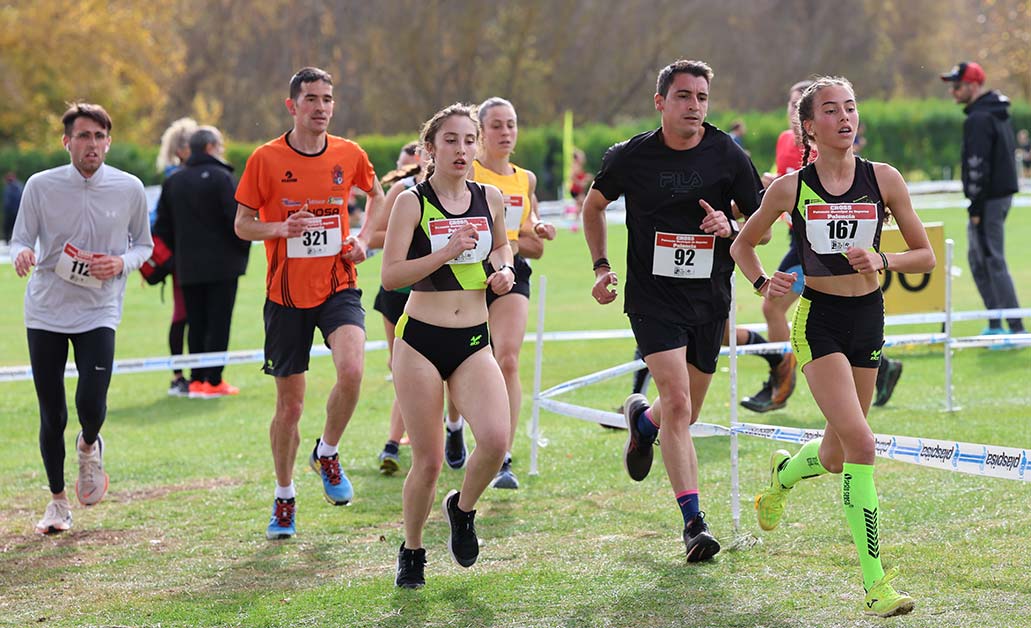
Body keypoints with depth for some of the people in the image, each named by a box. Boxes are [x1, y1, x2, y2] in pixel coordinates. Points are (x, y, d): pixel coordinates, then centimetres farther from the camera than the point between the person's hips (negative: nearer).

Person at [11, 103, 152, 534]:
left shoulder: (129, 189, -1)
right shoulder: (40, 186, -3)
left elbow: (143, 244, 11)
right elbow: (20, 240, 3)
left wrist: (121, 263, -10)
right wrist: (21, 254, -21)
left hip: (99, 312, 0)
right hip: (45, 312, 0)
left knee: (91, 406, -16)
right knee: (51, 415, 3)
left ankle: (89, 446, 22)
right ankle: (57, 501, 22)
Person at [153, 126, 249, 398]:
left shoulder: (173, 181, 10)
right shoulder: (220, 177, -9)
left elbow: (163, 225, 11)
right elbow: (236, 218, -13)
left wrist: (177, 255, 16)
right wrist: (243, 247, 1)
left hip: (187, 266, 5)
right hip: (222, 263, -5)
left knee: (196, 323, 10)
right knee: (218, 322, -2)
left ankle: (196, 380, 7)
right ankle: (213, 381, -5)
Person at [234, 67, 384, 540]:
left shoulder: (350, 155, 1)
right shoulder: (266, 159, -6)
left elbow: (375, 194, 21)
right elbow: (242, 224, 0)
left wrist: (363, 239, 5)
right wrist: (282, 227, -19)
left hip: (338, 287, 1)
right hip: (286, 294, -1)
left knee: (352, 370, -25)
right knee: (289, 404, 5)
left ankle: (327, 454, 4)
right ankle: (284, 498, 25)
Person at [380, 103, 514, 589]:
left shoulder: (490, 198, 7)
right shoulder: (412, 202, -6)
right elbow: (390, 275, -12)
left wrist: (504, 269, 6)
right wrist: (447, 251, -21)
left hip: (473, 343, 3)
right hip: (421, 341, -3)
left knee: (496, 439, -19)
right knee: (428, 460, -2)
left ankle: (463, 509, 12)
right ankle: (412, 551, 22)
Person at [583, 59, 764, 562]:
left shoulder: (728, 155, -3)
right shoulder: (631, 156, -4)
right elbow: (594, 205, 14)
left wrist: (730, 228, -16)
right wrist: (601, 266, 5)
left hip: (710, 297, 3)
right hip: (653, 296, -3)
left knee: (685, 415, 13)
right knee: (677, 404, -17)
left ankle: (642, 419, 50)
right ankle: (693, 521, -14)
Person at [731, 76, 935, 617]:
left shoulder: (883, 179, -1)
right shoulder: (790, 187, -5)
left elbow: (925, 255, 4)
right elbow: (742, 245, 11)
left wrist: (880, 260, -14)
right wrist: (763, 283, -8)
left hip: (868, 318, 4)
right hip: (818, 322, -4)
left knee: (836, 456, 14)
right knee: (860, 443, -19)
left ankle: (782, 474, 51)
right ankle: (875, 581, -16)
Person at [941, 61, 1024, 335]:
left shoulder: (978, 119, -16)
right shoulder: (999, 112, 16)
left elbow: (978, 166, -21)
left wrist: (976, 207, -18)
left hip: (989, 199, -10)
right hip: (1004, 192, 10)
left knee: (993, 261, -8)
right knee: (977, 259, 15)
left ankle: (1017, 328, -9)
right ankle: (995, 325, 17)